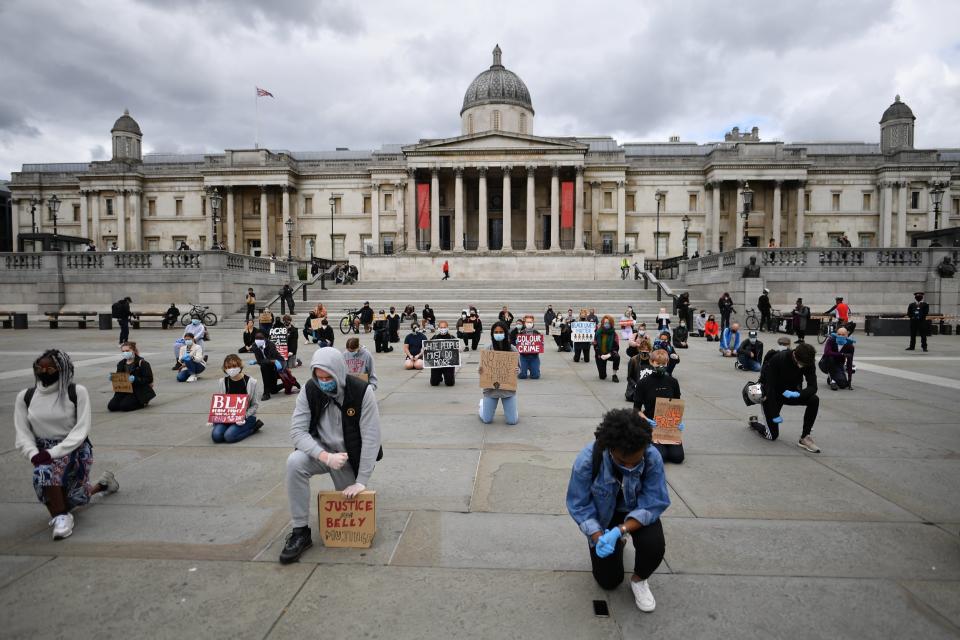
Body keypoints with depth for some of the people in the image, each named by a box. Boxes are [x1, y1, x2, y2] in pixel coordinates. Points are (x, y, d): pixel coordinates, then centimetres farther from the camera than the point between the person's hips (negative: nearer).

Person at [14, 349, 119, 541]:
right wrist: (34, 454, -17)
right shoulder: (25, 397, 2)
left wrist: (53, 452, -22)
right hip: (43, 451, 5)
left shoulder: (77, 392, -9)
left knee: (45, 470, -32)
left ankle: (61, 516, -14)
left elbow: (81, 430, -13)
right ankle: (102, 484, 33)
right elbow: (22, 433, 1)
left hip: (74, 448, -5)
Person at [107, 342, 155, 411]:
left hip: (139, 391, -7)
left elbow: (149, 379, -15)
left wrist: (135, 379, -29)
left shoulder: (142, 363, -10)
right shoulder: (121, 364, 10)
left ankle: (143, 402, 4)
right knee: (111, 406, -10)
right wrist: (113, 378, -6)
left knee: (124, 406, -25)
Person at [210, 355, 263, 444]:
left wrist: (244, 416, -19)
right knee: (216, 436, -23)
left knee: (229, 436, -28)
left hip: (246, 416, -4)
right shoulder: (221, 382, 1)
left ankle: (253, 427, -2)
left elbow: (255, 405, -3)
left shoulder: (251, 382, -8)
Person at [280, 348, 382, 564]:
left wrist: (361, 482, -23)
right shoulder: (310, 391, -15)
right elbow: (297, 430, -18)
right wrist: (326, 457, -34)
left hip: (351, 457, -1)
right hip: (321, 452, 1)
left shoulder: (362, 391, -23)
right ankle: (300, 532, -15)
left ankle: (348, 485, 40)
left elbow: (371, 438, -22)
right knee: (294, 463, -29)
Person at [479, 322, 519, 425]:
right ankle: (482, 403, 39)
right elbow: (482, 368, 1)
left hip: (508, 387, 0)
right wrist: (480, 371, -23)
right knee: (486, 420, 6)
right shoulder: (488, 349, -5)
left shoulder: (512, 349, -5)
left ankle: (513, 407, 36)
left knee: (512, 421, 1)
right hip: (491, 388, 0)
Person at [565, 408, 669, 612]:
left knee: (654, 547, -31)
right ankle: (618, 545, 35)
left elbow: (654, 504, -26)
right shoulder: (587, 460, -34)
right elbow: (579, 506, -22)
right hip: (603, 515, 0)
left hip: (638, 511, 0)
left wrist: (620, 530, -37)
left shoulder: (653, 458, -32)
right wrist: (598, 538, -37)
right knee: (609, 581, 1)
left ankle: (639, 580, 5)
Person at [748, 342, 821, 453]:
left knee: (814, 400, -25)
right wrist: (775, 415, -25)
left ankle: (805, 437, -11)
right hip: (771, 395, -4)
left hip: (790, 393, 4)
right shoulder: (778, 359, -30)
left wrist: (797, 394, -39)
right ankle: (754, 422, 28)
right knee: (773, 435, -5)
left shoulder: (808, 362, -17)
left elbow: (813, 387, -17)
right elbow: (770, 387, -27)